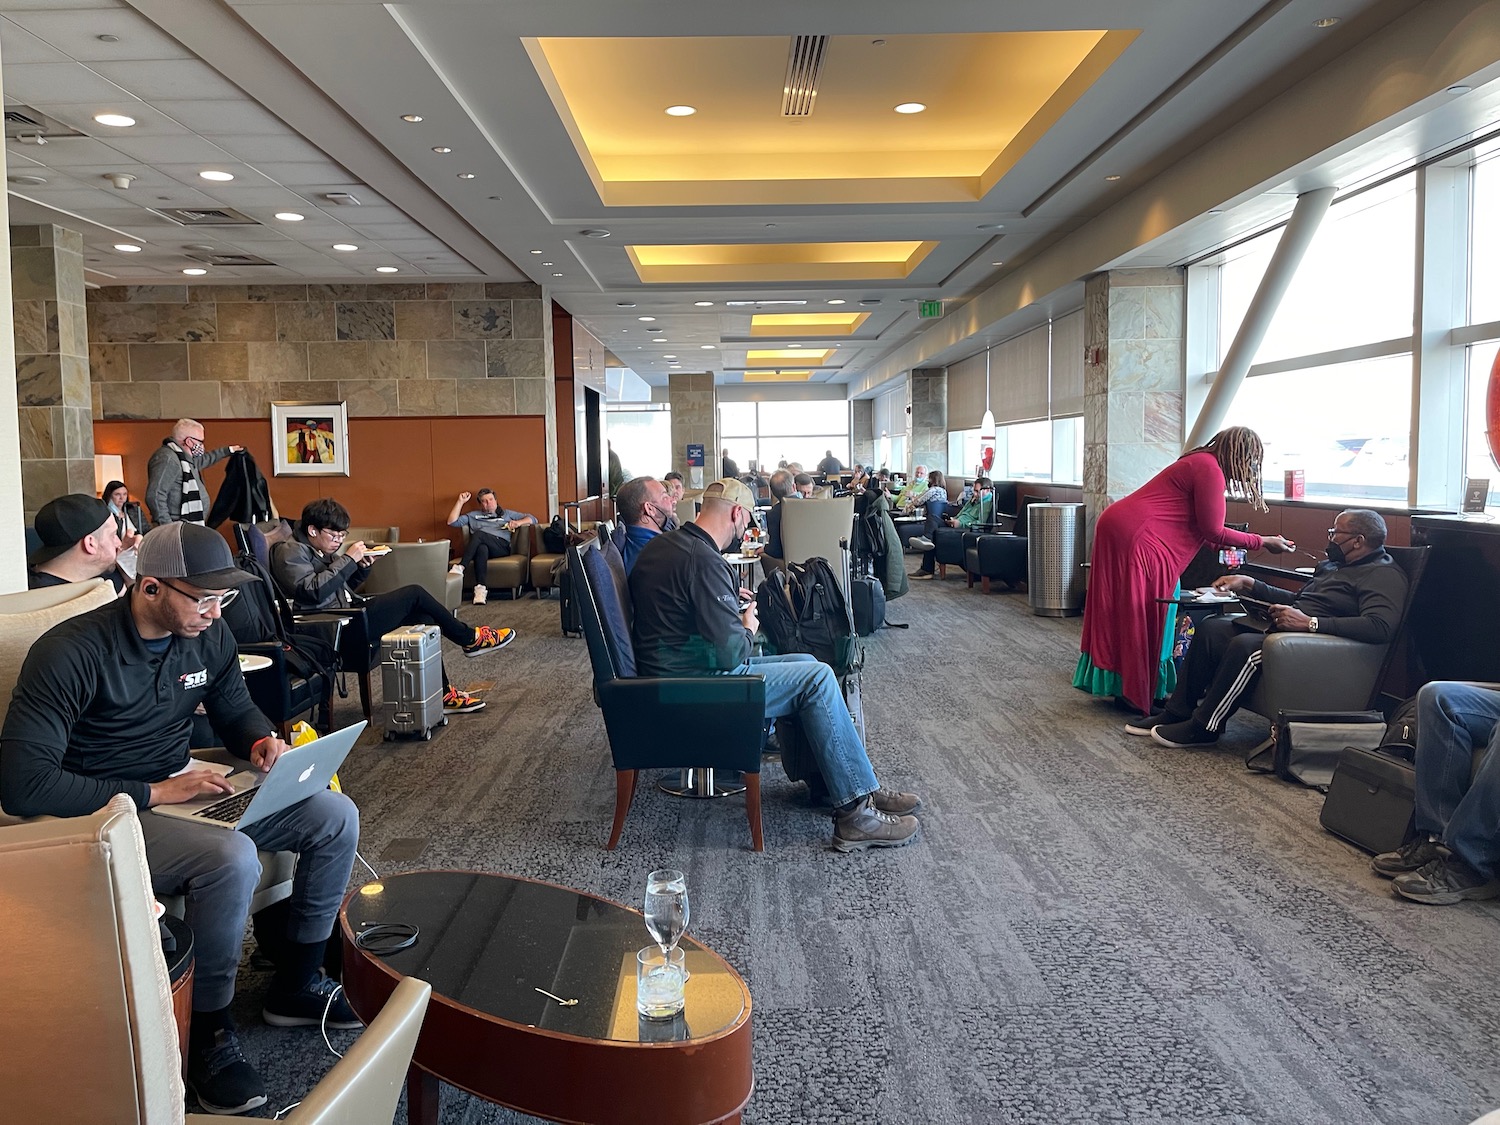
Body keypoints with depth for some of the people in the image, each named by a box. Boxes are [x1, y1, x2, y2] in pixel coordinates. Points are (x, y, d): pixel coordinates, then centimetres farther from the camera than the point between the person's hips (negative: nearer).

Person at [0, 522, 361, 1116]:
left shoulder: (207, 634, -1)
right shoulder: (72, 651, -21)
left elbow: (235, 708, 16)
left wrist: (263, 741, -8)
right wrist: (154, 792, -26)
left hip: (183, 788, 7)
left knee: (336, 817, -5)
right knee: (232, 856, -34)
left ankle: (294, 984, 11)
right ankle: (208, 1032, -11)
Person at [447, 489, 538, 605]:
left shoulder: (506, 514, 32)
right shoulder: (473, 516, 35)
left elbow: (532, 519, 24)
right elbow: (451, 522, 25)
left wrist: (518, 523, 3)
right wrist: (460, 502, 22)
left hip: (502, 546, -1)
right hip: (479, 547, 1)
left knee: (478, 534, -33)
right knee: (482, 548, -40)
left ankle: (460, 567, -42)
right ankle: (481, 588, -53)